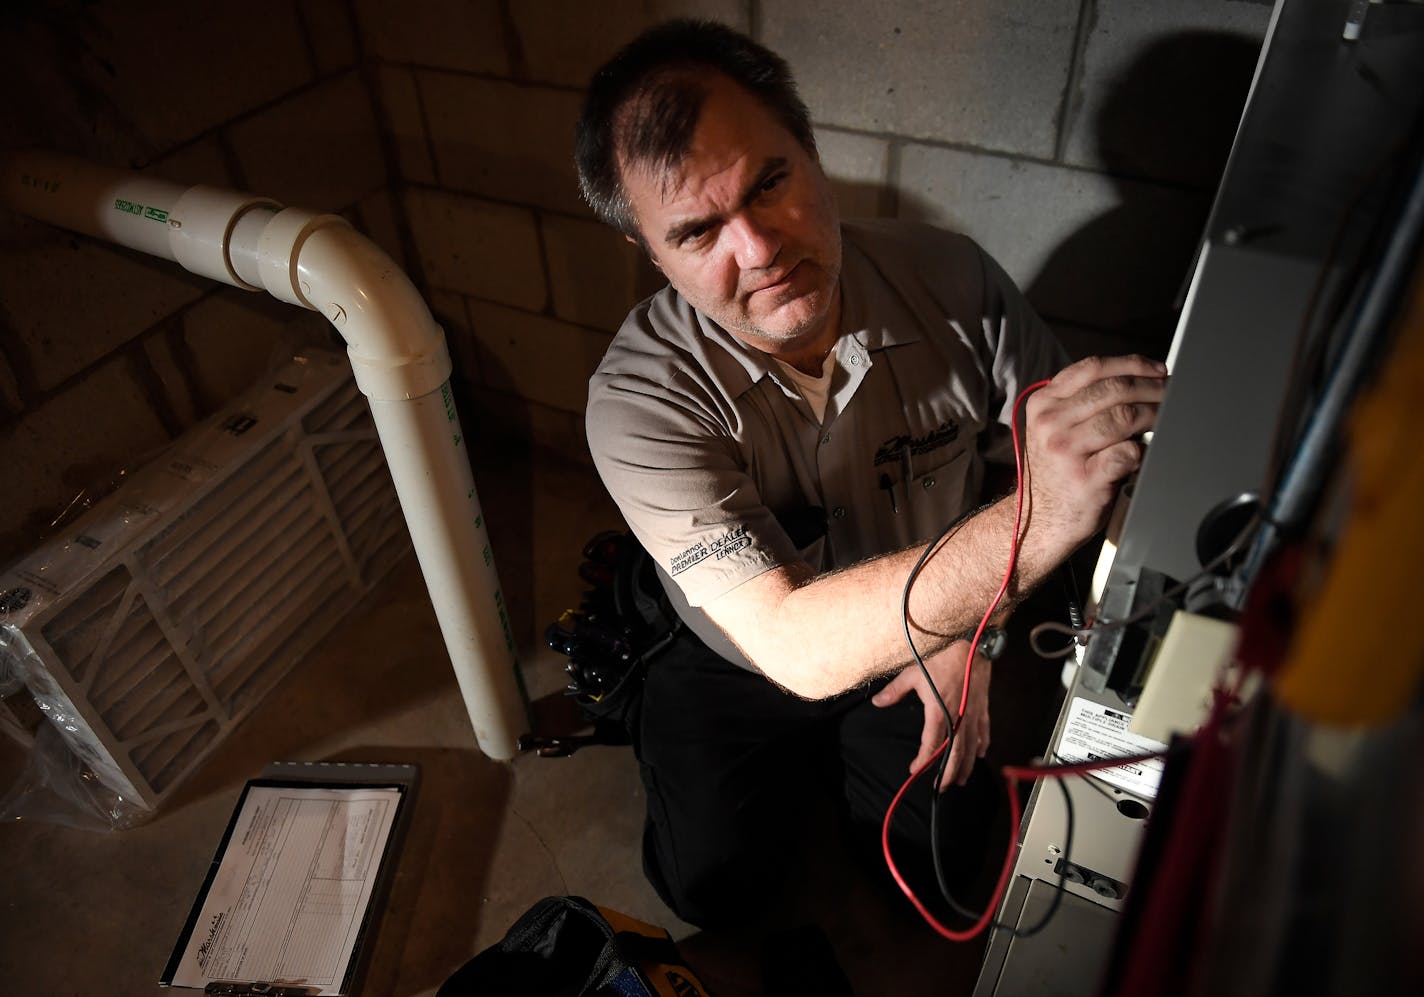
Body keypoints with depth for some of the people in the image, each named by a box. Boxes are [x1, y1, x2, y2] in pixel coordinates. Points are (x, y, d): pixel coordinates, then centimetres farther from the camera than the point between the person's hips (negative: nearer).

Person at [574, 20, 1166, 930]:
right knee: (717, 886, -6)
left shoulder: (957, 283, -24)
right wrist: (1035, 523, -53)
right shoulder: (642, 398, -33)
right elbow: (796, 647, -41)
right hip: (742, 667, -1)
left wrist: (973, 632, -18)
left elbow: (1077, 467, -7)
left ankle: (850, 758, 29)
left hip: (920, 652, 2)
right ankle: (798, 771, 26)